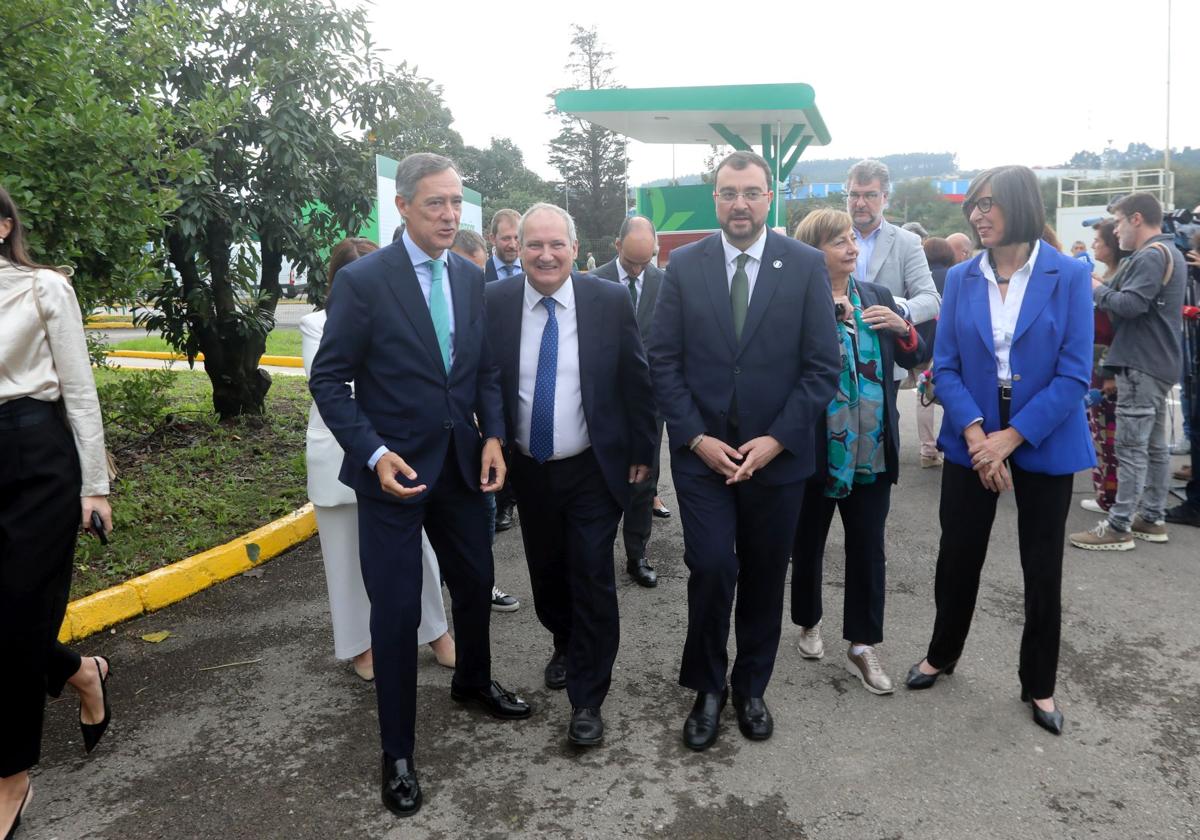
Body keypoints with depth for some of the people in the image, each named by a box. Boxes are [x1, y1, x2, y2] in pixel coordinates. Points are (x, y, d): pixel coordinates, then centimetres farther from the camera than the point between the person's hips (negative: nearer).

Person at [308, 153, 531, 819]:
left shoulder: (471, 277, 4)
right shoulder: (363, 280, -12)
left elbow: (484, 368, 9)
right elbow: (329, 380, -10)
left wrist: (493, 435, -5)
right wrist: (374, 454, -20)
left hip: (462, 464, 5)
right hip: (394, 468, -5)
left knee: (475, 582, 20)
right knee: (397, 610, 3)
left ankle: (473, 682, 48)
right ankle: (397, 751, 23)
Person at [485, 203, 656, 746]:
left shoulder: (609, 301, -9)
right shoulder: (493, 304, -6)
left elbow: (637, 381, -2)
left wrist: (641, 452, 1)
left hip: (593, 471, -2)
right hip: (528, 471, 3)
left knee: (592, 581, 1)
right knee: (546, 573, 18)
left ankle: (588, 700, 18)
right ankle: (565, 645, 48)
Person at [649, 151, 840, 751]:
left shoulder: (806, 265, -2)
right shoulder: (684, 265, 1)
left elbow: (823, 365, -3)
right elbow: (663, 361, 0)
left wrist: (775, 440, -11)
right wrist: (696, 437, -9)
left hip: (777, 454, 1)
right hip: (702, 451, 0)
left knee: (765, 578, 11)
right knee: (712, 570, -7)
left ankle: (751, 687, 33)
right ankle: (707, 689, 18)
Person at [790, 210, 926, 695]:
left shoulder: (877, 298, 6)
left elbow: (915, 359, 9)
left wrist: (902, 328, -10)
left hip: (873, 450, 4)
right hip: (815, 450, -3)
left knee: (868, 549, 6)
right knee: (808, 544, 14)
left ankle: (862, 647, 19)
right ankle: (809, 623, 37)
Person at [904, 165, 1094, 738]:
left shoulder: (1069, 276, -8)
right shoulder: (960, 279, 1)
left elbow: (1074, 374, -12)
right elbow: (945, 367, -3)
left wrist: (1010, 437, -20)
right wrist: (975, 434, -18)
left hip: (1043, 443, -2)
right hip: (971, 440, 2)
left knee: (1042, 568, 10)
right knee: (957, 556, 12)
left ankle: (1038, 684, 29)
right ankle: (942, 653, 36)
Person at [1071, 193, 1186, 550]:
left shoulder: (1151, 256, -15)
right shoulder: (1168, 253, 19)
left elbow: (1130, 305, -25)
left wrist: (1097, 289, -9)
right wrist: (1104, 289, 5)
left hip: (1142, 365, -11)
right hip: (1157, 363, 11)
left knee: (1131, 446, -8)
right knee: (1154, 444, 14)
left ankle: (1118, 527, -6)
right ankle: (1152, 518, 21)